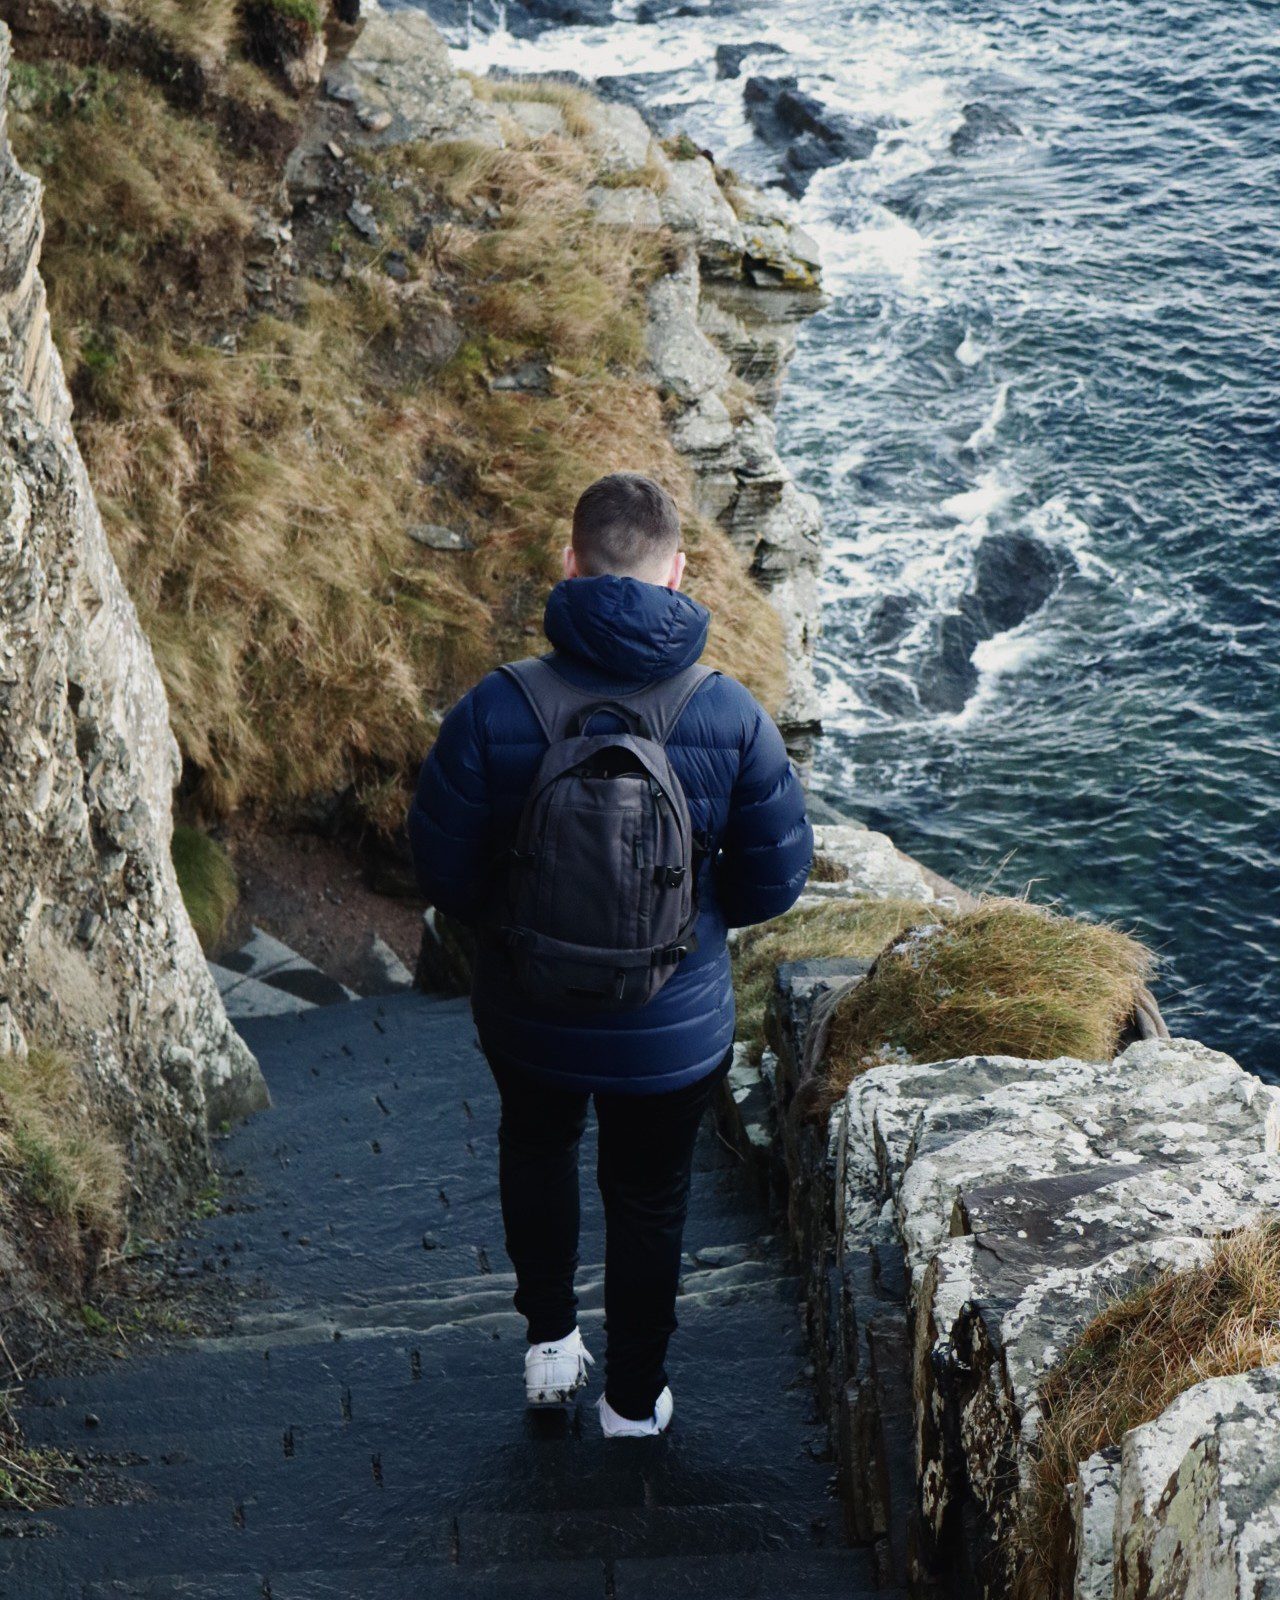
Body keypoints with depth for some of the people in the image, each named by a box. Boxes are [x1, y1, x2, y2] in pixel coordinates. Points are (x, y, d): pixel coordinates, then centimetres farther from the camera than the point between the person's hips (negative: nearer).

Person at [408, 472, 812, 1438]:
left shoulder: (496, 709, -20)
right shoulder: (732, 716, -18)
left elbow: (443, 866, -12)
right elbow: (776, 879, -8)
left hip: (530, 1013, 0)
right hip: (677, 1028, 0)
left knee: (537, 1146, 32)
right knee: (651, 1196, 22)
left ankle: (551, 1338, 40)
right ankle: (635, 1397, 38)